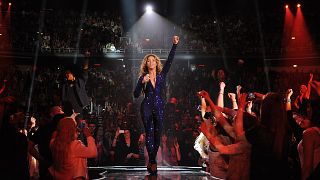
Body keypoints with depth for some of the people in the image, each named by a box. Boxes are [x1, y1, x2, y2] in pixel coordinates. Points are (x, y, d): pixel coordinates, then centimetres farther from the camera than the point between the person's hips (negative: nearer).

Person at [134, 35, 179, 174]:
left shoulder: (162, 75, 9)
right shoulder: (143, 77, 4)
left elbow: (169, 61, -1)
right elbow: (136, 95, -3)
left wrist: (174, 45, -8)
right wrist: (143, 82, -17)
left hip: (159, 107, 2)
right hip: (147, 107, -2)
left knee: (157, 135, 4)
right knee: (150, 134, -5)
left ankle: (151, 162, 15)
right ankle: (152, 162, -3)